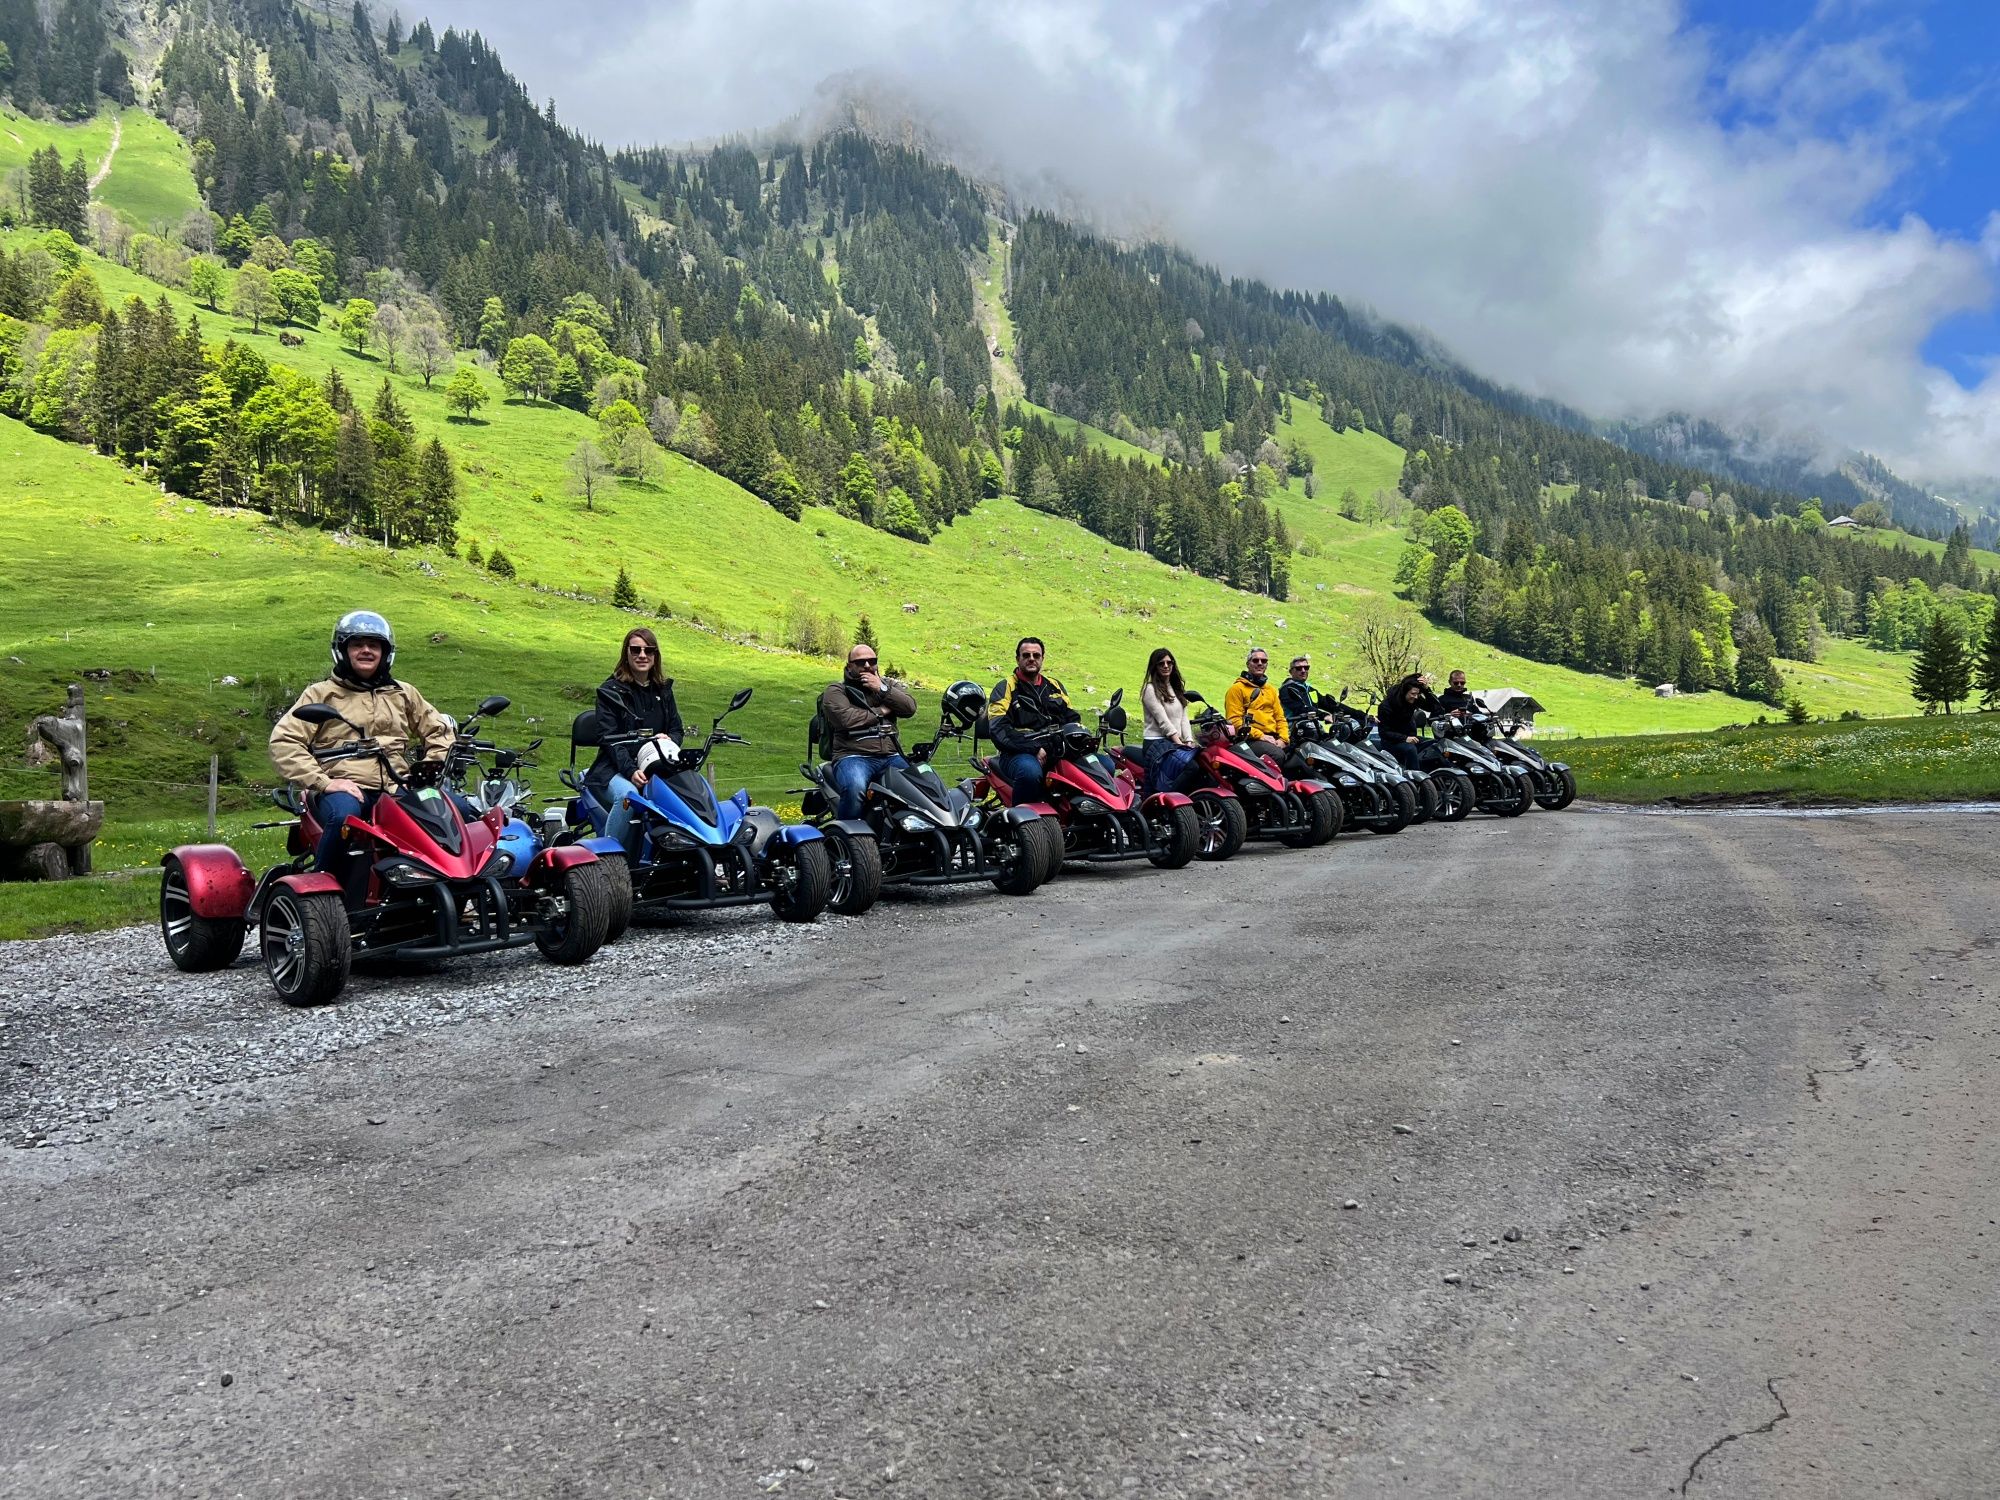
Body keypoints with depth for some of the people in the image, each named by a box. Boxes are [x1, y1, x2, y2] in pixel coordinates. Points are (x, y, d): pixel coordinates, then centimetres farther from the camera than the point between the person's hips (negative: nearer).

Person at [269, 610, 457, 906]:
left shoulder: (403, 694, 25)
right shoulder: (322, 694, 13)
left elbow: (439, 729, 30)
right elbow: (283, 742, 2)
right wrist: (322, 781, -12)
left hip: (398, 789, 4)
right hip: (343, 788, -3)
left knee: (463, 810, -21)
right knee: (344, 815, -41)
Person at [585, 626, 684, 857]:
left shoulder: (663, 689, 17)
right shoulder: (610, 690, 1)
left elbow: (676, 728, 16)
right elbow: (608, 737, -9)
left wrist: (669, 742, -11)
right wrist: (631, 770, -25)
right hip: (615, 769, -4)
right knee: (628, 794, -37)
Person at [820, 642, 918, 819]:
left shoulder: (889, 685, 23)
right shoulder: (836, 691, 8)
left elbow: (910, 707, 6)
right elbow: (845, 718, -11)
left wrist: (883, 689, -4)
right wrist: (880, 711, -2)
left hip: (891, 757, 4)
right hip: (853, 756, -4)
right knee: (855, 789, -37)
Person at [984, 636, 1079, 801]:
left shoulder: (1054, 685, 23)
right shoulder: (1005, 688, 4)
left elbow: (1071, 716, 24)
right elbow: (998, 730, -9)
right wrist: (1034, 749, -19)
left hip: (1057, 749, 6)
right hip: (1020, 753, -5)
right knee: (1030, 772, -41)